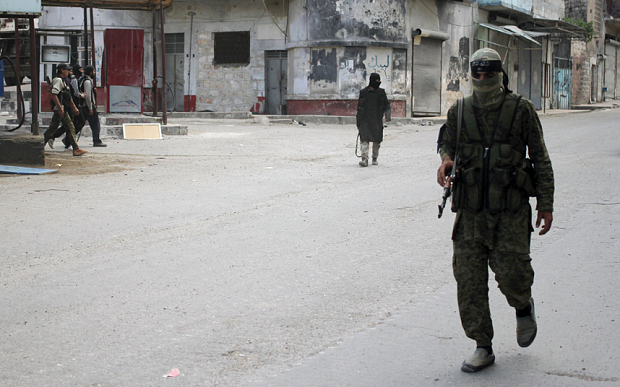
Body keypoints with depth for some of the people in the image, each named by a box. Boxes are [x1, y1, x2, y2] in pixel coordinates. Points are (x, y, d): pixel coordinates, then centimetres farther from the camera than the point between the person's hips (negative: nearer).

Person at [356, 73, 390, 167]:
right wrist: (358, 121, 10)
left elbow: (387, 105, 8)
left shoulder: (381, 92, 8)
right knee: (364, 140, -12)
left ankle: (374, 158, 20)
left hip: (377, 120, 1)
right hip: (365, 120, -1)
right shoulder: (363, 92, 6)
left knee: (377, 141, 5)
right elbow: (359, 107, 11)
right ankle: (364, 159, -16)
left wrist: (388, 116, -9)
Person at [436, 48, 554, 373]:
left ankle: (524, 307, 29)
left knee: (510, 272, -9)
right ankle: (483, 348, 11)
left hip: (511, 210, -3)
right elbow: (448, 144, 21)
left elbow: (540, 159, 3)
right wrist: (446, 160, -4)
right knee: (468, 277, -1)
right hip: (471, 210, 3)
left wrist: (546, 205, 0)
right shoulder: (459, 112, 4)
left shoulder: (521, 110, -2)